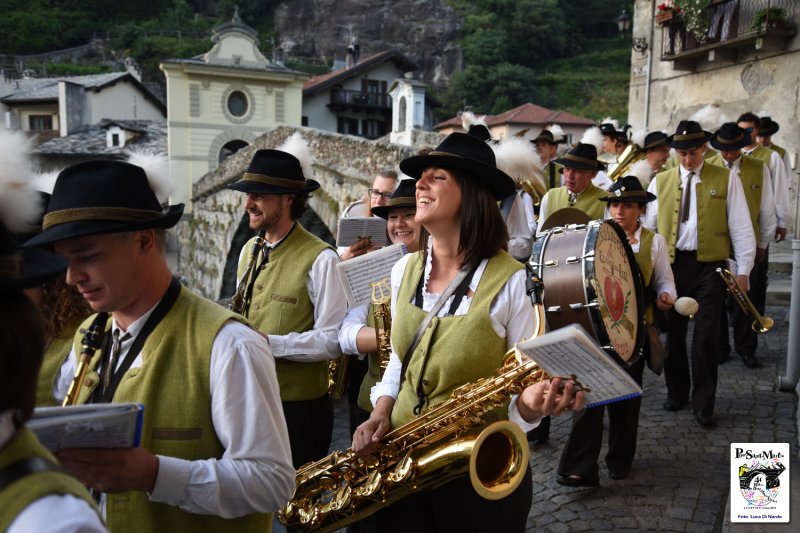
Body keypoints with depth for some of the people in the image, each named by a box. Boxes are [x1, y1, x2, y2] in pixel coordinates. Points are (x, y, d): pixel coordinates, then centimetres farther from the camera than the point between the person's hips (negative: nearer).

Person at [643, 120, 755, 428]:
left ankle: (703, 405, 13)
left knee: (706, 338, 0)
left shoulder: (726, 180, 2)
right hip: (671, 265, 2)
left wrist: (743, 270, -3)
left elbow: (741, 227, 1)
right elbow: (648, 226, 9)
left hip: (710, 266, -2)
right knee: (673, 333, 11)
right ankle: (676, 392, 29)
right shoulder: (660, 182, 7)